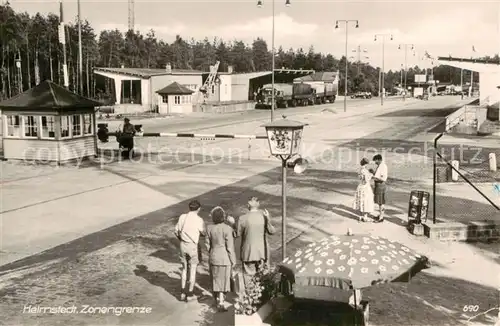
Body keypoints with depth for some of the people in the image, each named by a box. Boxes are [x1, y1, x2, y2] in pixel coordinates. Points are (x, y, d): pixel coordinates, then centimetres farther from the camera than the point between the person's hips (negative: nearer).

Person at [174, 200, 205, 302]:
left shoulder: (182, 217, 0)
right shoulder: (199, 220, -12)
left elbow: (176, 231, 5)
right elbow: (203, 233, -1)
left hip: (183, 244, 4)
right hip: (193, 245, -4)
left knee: (184, 268, 17)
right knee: (193, 269, 9)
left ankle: (183, 293, 20)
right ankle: (190, 294, 13)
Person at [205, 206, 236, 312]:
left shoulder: (210, 228, -6)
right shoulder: (227, 229, -19)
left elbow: (208, 244, 3)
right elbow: (230, 246, -16)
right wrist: (233, 261, -6)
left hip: (213, 257, 4)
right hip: (225, 258, -4)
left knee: (216, 279, 18)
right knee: (223, 280, 6)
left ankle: (218, 298, 34)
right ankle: (221, 303, 5)